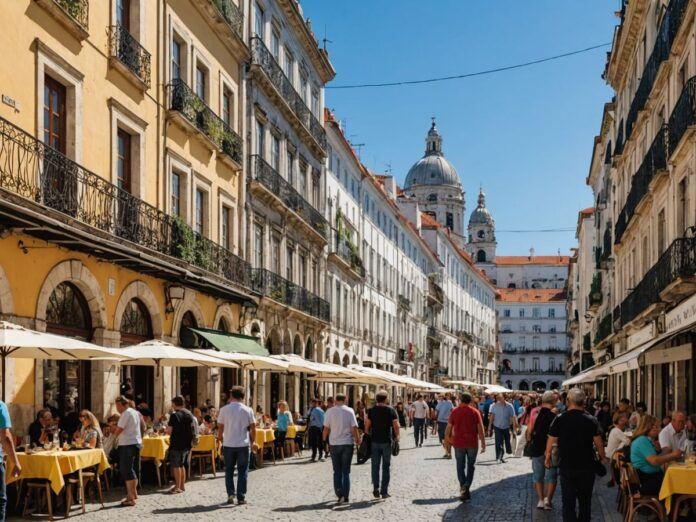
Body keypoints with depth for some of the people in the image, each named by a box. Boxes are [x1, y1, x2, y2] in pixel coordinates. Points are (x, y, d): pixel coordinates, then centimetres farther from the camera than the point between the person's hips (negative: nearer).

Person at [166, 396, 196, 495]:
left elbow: (169, 431, -18)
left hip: (177, 445, -8)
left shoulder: (175, 415, -15)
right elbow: (194, 429, 16)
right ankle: (182, 485, 21)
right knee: (182, 465, 17)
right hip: (187, 444, 8)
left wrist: (167, 428, 3)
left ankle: (178, 487, 2)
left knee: (176, 466, 0)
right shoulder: (190, 414, 9)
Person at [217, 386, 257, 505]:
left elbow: (220, 427, -2)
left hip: (228, 444, 0)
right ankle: (241, 497, 5)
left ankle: (230, 494, 5)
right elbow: (253, 428, 1)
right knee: (242, 471, 6)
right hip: (243, 444, 0)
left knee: (229, 470, 13)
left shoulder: (224, 409, -3)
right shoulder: (248, 410, -2)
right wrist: (253, 442, 12)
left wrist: (220, 439, 12)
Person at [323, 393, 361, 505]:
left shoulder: (330, 411, -3)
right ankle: (346, 496, 3)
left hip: (334, 444, 0)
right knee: (346, 471, 7)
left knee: (337, 471, 11)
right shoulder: (349, 411, -4)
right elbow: (354, 428, -6)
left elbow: (326, 428, -3)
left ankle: (339, 495, 4)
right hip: (347, 443, 0)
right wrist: (358, 440, 7)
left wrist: (325, 439, 13)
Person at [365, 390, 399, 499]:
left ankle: (376, 488, 1)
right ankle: (384, 491, 6)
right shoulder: (391, 410, -4)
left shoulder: (371, 410, -1)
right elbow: (396, 426, -7)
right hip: (387, 441, -1)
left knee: (375, 465, 9)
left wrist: (368, 435, 14)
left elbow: (367, 426, -2)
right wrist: (396, 436, 9)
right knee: (386, 466, 6)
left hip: (375, 441, 1)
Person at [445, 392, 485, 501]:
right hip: (472, 443, 0)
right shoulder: (475, 412, -2)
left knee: (460, 467, 8)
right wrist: (483, 443, -3)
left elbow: (449, 427, 0)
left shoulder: (454, 412, -1)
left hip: (458, 443, 0)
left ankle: (463, 488, -1)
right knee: (471, 465, 14)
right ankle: (467, 485, -1)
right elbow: (481, 429, -6)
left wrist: (447, 438, 17)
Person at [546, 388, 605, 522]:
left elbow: (551, 441, -5)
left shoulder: (560, 419, -9)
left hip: (566, 466, -1)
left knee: (568, 502, 4)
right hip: (587, 467, 1)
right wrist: (602, 457, 14)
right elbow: (598, 442, -3)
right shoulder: (591, 420, -6)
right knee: (585, 501, 15)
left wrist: (547, 458, 11)